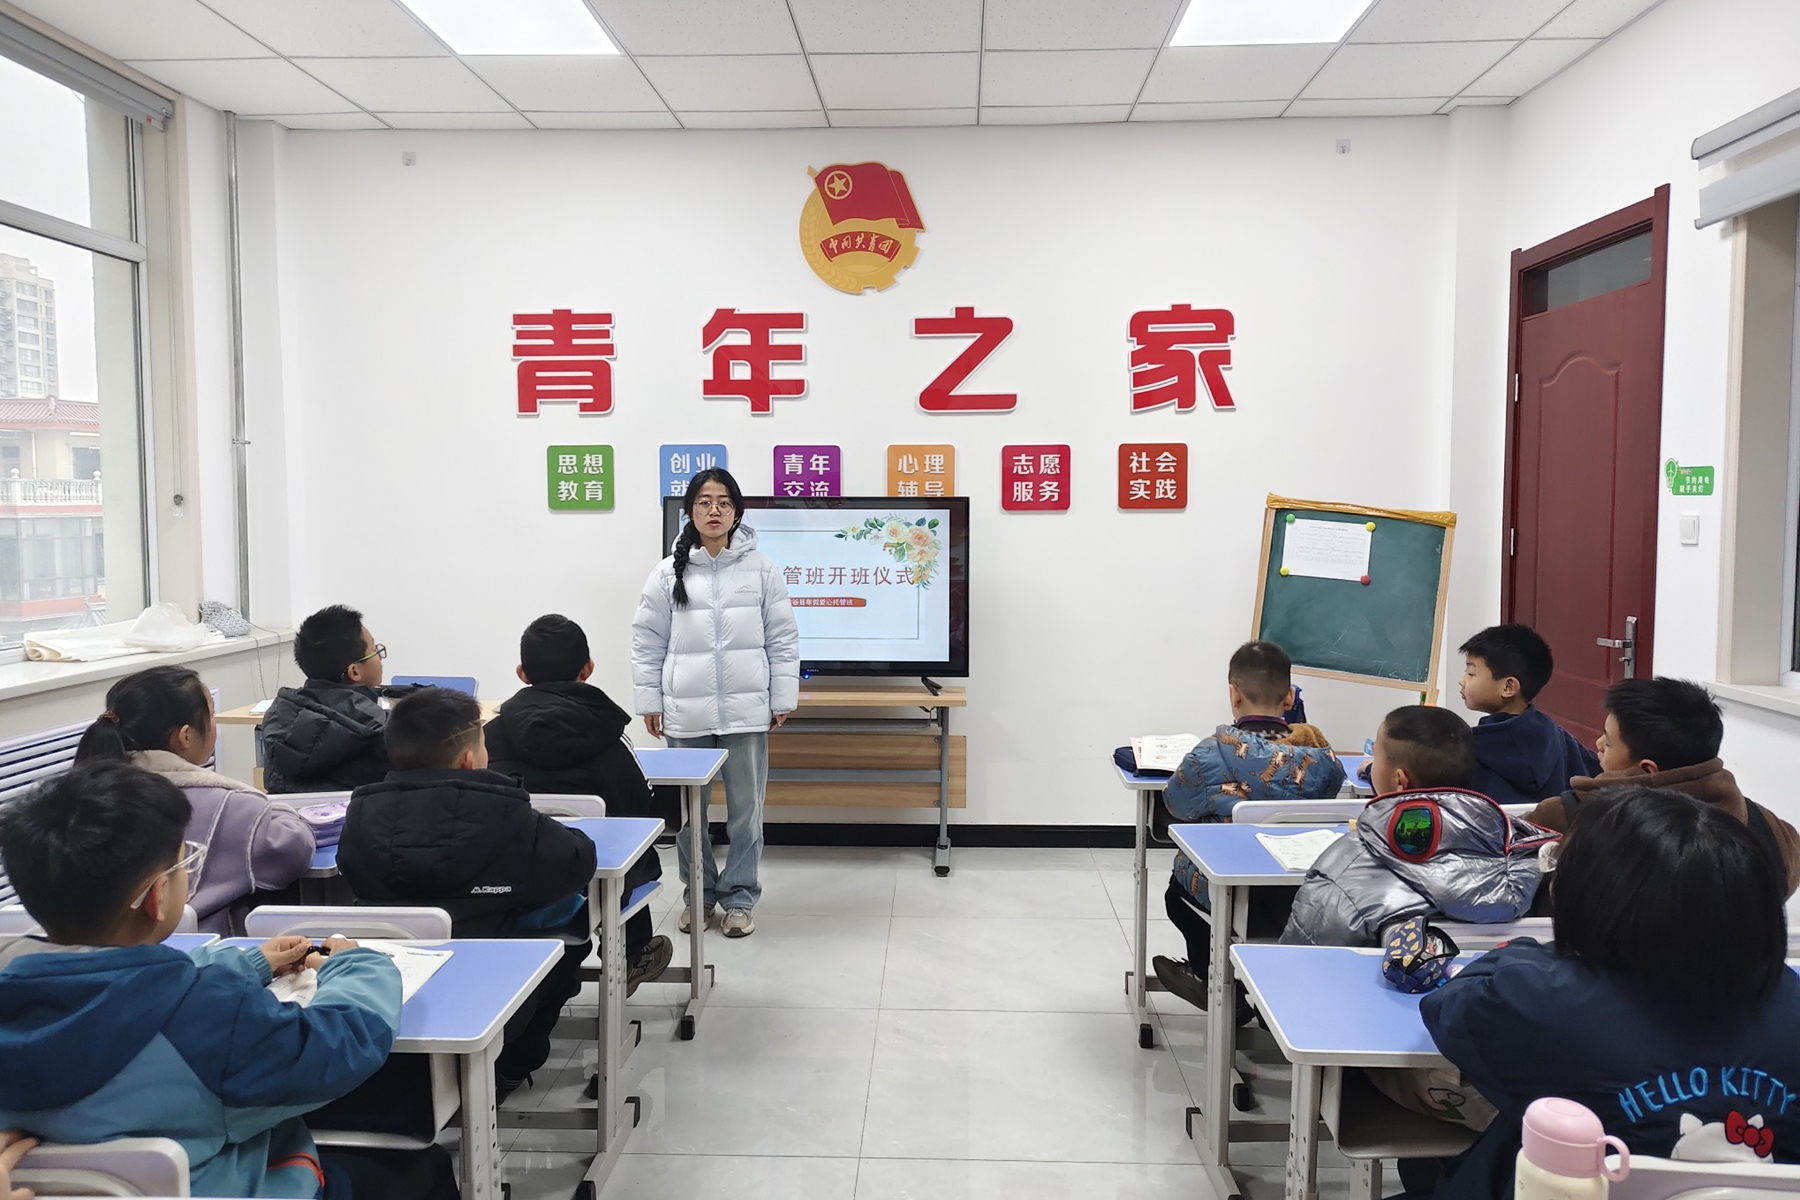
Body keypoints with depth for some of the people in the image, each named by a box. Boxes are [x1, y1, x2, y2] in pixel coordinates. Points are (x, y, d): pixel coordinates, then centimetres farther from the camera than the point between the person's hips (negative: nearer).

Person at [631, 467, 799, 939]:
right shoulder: (668, 573, 2)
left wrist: (782, 699, 1)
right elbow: (647, 642, 6)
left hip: (746, 711, -1)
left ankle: (739, 898, 21)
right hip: (686, 712, 1)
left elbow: (783, 639, 3)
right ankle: (698, 893, 28)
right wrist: (650, 702, 4)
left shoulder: (761, 570, 1)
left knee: (746, 807, 6)